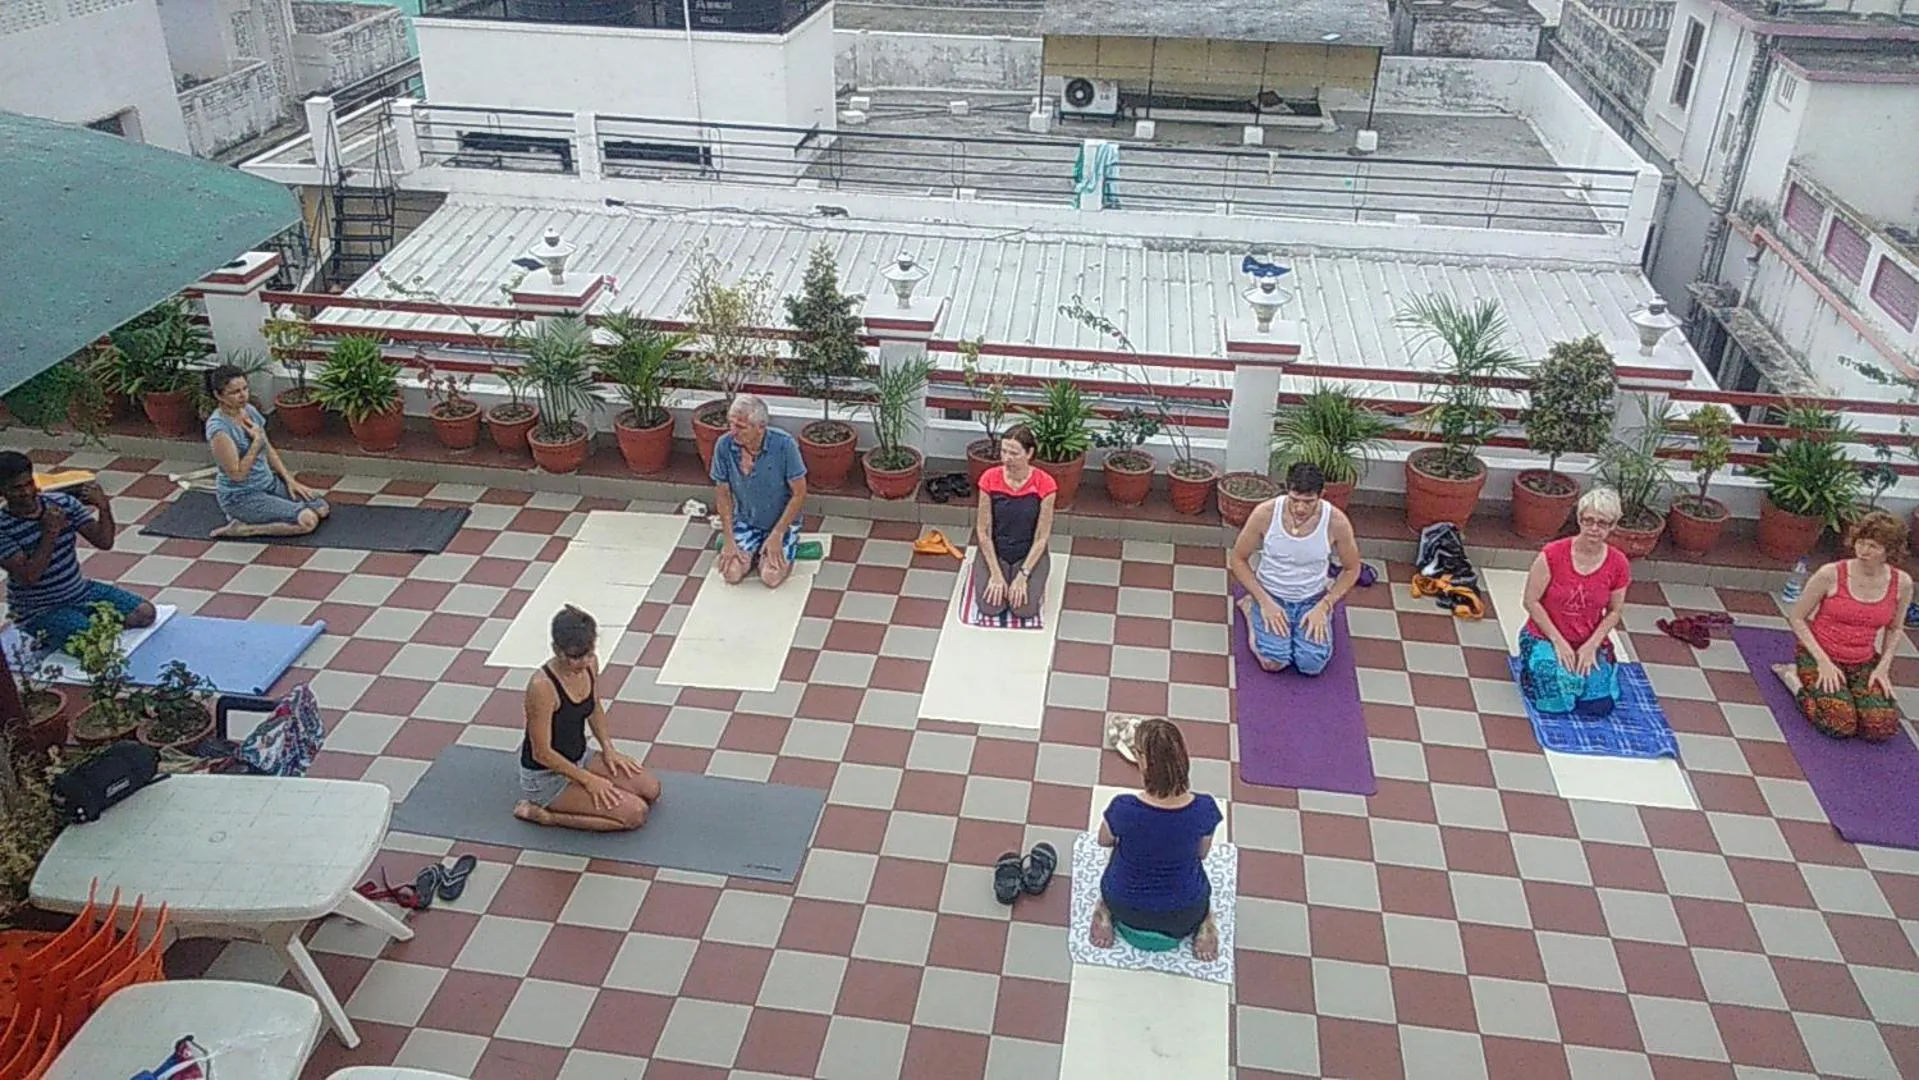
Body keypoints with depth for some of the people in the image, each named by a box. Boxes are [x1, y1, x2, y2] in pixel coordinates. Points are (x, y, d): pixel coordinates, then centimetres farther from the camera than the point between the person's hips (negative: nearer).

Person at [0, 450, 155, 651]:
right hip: (41, 611, -5)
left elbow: (104, 542, -6)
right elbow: (28, 578, -26)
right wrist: (50, 533, -30)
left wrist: (104, 507, -24)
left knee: (145, 612, -9)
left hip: (81, 591, 5)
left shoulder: (62, 502, -4)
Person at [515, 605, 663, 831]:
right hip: (546, 776, -8)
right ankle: (543, 814, -5)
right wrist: (587, 780, -17)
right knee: (635, 813, -17)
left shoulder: (590, 664, -8)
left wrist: (608, 749, 1)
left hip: (579, 757, 8)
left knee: (651, 789, -2)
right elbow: (542, 753, -23)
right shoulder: (542, 686, -31)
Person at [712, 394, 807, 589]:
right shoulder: (724, 445, -19)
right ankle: (756, 551, 18)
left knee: (771, 577, -18)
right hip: (745, 521, 3)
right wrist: (729, 539, -10)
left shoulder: (784, 445, -28)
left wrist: (776, 535, -19)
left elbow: (799, 494, -18)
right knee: (731, 573, -14)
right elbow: (723, 494, -6)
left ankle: (787, 546, 15)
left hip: (781, 521, -3)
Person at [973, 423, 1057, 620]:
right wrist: (996, 575, -18)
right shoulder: (989, 479, -16)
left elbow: (1041, 538, -14)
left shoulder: (1045, 484, -20)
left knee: (1025, 609, -21)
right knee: (990, 607, -20)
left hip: (1030, 554, -1)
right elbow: (983, 532, -11)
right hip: (994, 551, 1)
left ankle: (1035, 581, 13)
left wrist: (1022, 576, -20)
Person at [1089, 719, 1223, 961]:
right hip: (1183, 917, 0)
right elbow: (1202, 853, -4)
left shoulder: (1123, 808, -31)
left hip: (1126, 910, 0)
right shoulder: (1204, 808, -26)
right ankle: (1205, 921, 15)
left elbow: (1104, 841, -6)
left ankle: (1105, 913, 19)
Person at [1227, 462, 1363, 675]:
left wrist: (1324, 606, -14)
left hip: (1312, 600, 1)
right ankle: (1251, 608, 10)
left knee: (1312, 664, -19)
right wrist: (1264, 601, -16)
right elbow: (1237, 559, -9)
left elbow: (1351, 569, -4)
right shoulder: (1265, 513, -22)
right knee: (1273, 662, -19)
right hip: (1271, 595, -1)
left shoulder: (1337, 522, -21)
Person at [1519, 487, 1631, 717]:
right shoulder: (1553, 554, -17)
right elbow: (1531, 601, -11)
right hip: (1546, 637, -3)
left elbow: (1614, 611, 3)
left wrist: (1591, 646, -10)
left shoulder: (1618, 564, -8)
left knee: (1600, 704, -16)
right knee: (1556, 700, -23)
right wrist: (1558, 642, -14)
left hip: (1590, 643, 3)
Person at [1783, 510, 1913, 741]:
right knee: (1841, 724, -24)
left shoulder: (1902, 583, -5)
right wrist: (1823, 662, -15)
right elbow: (1797, 618, -8)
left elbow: (1893, 630, 11)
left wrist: (1883, 667, -3)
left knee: (1883, 728, -17)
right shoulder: (1831, 574, -16)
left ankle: (1845, 690, 12)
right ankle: (1795, 679, 3)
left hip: (1863, 664, 4)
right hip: (1819, 656, -4)